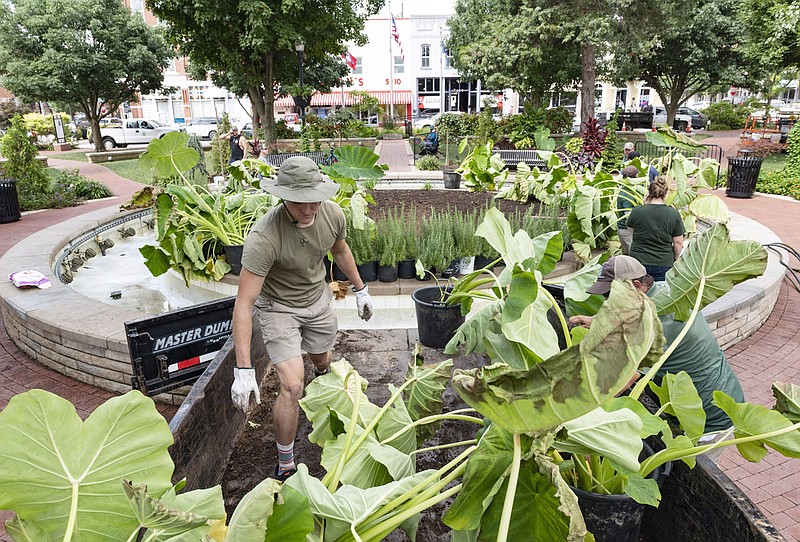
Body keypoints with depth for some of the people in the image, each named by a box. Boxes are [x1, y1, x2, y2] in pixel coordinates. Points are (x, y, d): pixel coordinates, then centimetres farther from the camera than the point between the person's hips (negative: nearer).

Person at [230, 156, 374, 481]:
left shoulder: (332, 214, -18)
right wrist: (243, 370, -39)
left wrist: (360, 289, 16)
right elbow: (244, 303, -36)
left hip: (318, 297, 5)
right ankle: (285, 466, 7)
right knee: (292, 387, -15)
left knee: (322, 362, 25)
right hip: (279, 307, -5)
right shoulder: (264, 237, -37)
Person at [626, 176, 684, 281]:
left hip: (638, 261, 0)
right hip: (663, 264, 0)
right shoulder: (674, 214, -6)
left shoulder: (637, 211, -8)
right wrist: (674, 260, 14)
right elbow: (678, 243, -2)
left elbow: (629, 227, 14)